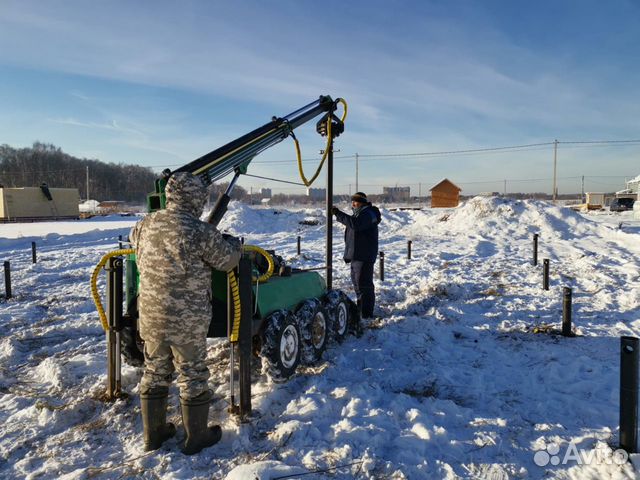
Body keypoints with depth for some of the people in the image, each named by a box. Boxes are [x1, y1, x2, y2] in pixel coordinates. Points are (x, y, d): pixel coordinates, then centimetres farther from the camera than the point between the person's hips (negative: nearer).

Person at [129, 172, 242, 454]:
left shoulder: (144, 226, -1)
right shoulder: (201, 232, -20)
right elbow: (229, 260, -6)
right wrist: (234, 243, 17)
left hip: (151, 315, 6)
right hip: (188, 320, -5)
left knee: (154, 373, 20)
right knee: (192, 376, 11)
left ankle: (153, 434, 35)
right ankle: (197, 437, 27)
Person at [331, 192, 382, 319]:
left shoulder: (367, 214, -15)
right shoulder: (360, 213, 18)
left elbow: (354, 223, -33)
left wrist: (338, 214, -30)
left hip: (364, 256, -11)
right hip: (356, 255, 11)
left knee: (363, 283, -9)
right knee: (357, 282, 17)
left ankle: (366, 313, -3)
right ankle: (360, 309, 29)